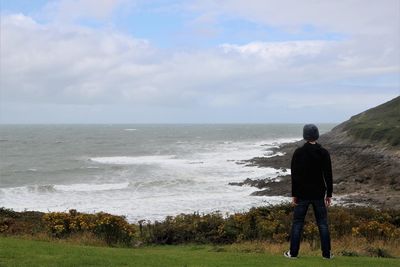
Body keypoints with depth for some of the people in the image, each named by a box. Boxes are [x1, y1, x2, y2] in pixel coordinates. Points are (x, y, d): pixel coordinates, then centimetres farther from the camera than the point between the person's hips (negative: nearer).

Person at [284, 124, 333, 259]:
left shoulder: (298, 152, -7)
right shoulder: (324, 153, -3)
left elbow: (294, 175, -7)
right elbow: (328, 175, -4)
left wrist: (294, 194, -1)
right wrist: (329, 194, 3)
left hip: (302, 194, -1)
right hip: (319, 194, 1)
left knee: (297, 223, 7)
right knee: (323, 224, 9)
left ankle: (293, 253, 9)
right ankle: (327, 253, 12)